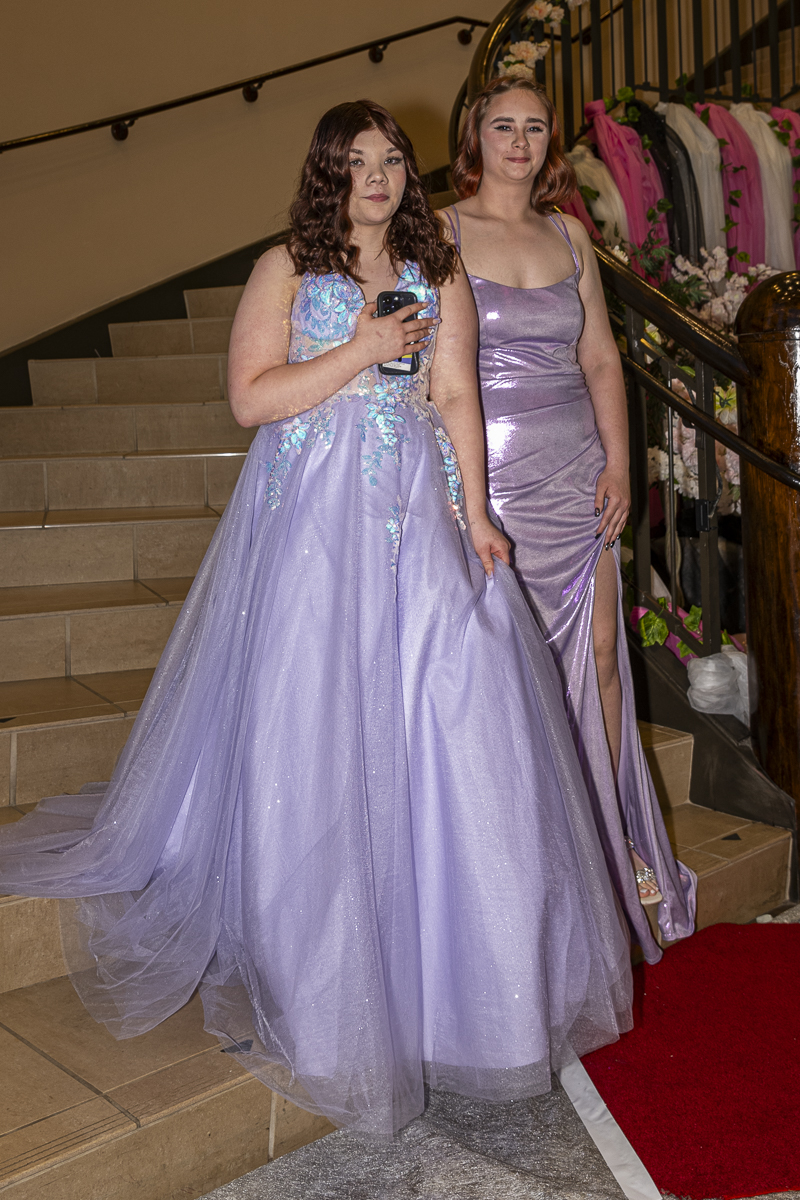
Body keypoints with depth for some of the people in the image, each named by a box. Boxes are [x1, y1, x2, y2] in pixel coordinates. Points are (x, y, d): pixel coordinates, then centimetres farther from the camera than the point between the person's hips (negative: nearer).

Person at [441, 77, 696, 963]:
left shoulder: (569, 236, 13)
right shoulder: (440, 233, 0)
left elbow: (601, 360, 15)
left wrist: (617, 461, 4)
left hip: (572, 473, 4)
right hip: (483, 470, -4)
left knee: (597, 655, 4)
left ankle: (613, 840, 20)